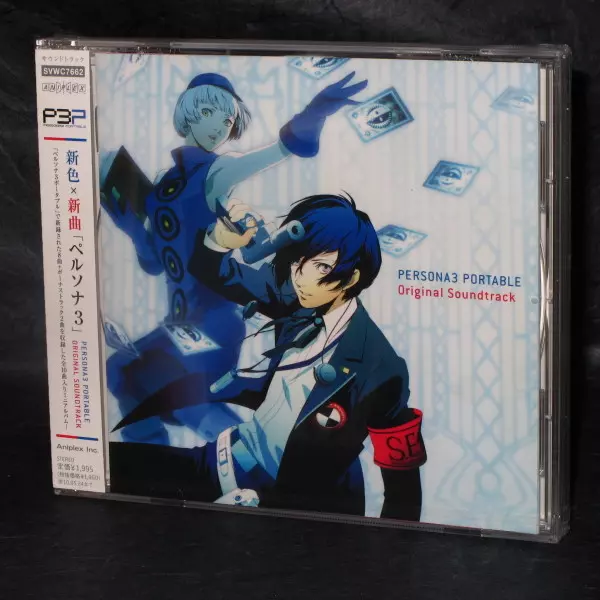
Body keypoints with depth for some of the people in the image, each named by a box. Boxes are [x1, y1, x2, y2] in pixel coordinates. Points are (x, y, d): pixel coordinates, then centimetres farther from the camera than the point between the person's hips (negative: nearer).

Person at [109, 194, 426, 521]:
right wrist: (221, 241, -20)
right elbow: (214, 273, 2)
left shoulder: (378, 367, -23)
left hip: (294, 505, -6)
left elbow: (403, 485, -17)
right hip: (238, 454, 6)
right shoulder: (299, 302, -7)